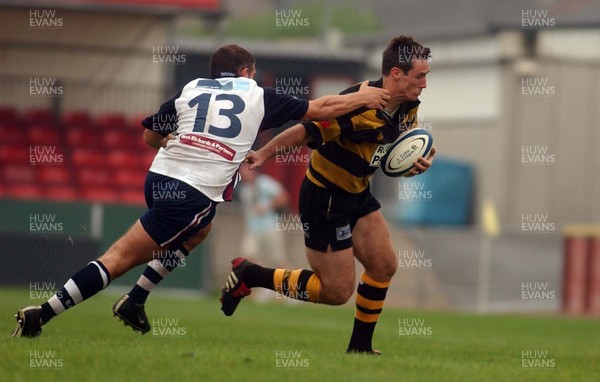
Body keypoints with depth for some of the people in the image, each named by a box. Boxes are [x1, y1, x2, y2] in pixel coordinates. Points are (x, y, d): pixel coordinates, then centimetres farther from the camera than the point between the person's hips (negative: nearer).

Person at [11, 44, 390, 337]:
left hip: (160, 177, 6)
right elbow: (320, 109, 15)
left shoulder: (190, 90, 18)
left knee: (198, 230, 34)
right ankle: (42, 314, -13)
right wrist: (361, 98, 29)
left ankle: (135, 301, 25)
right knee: (120, 259, -5)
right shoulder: (258, 95, 10)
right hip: (194, 194, -6)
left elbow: (151, 134, 24)